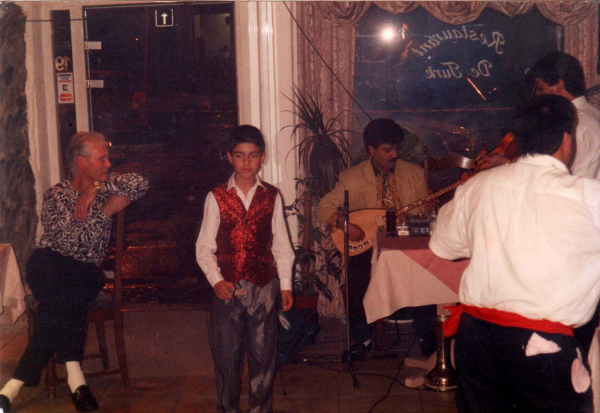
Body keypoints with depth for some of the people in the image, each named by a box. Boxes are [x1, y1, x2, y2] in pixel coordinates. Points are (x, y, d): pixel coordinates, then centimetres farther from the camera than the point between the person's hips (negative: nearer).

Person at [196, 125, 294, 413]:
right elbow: (204, 247, 1)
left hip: (264, 287, 1)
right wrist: (216, 280, -11)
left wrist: (286, 285, 3)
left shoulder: (272, 197, 4)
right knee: (226, 355, 6)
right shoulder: (216, 198, 0)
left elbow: (281, 245, 7)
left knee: (263, 354, 7)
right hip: (227, 289, -1)